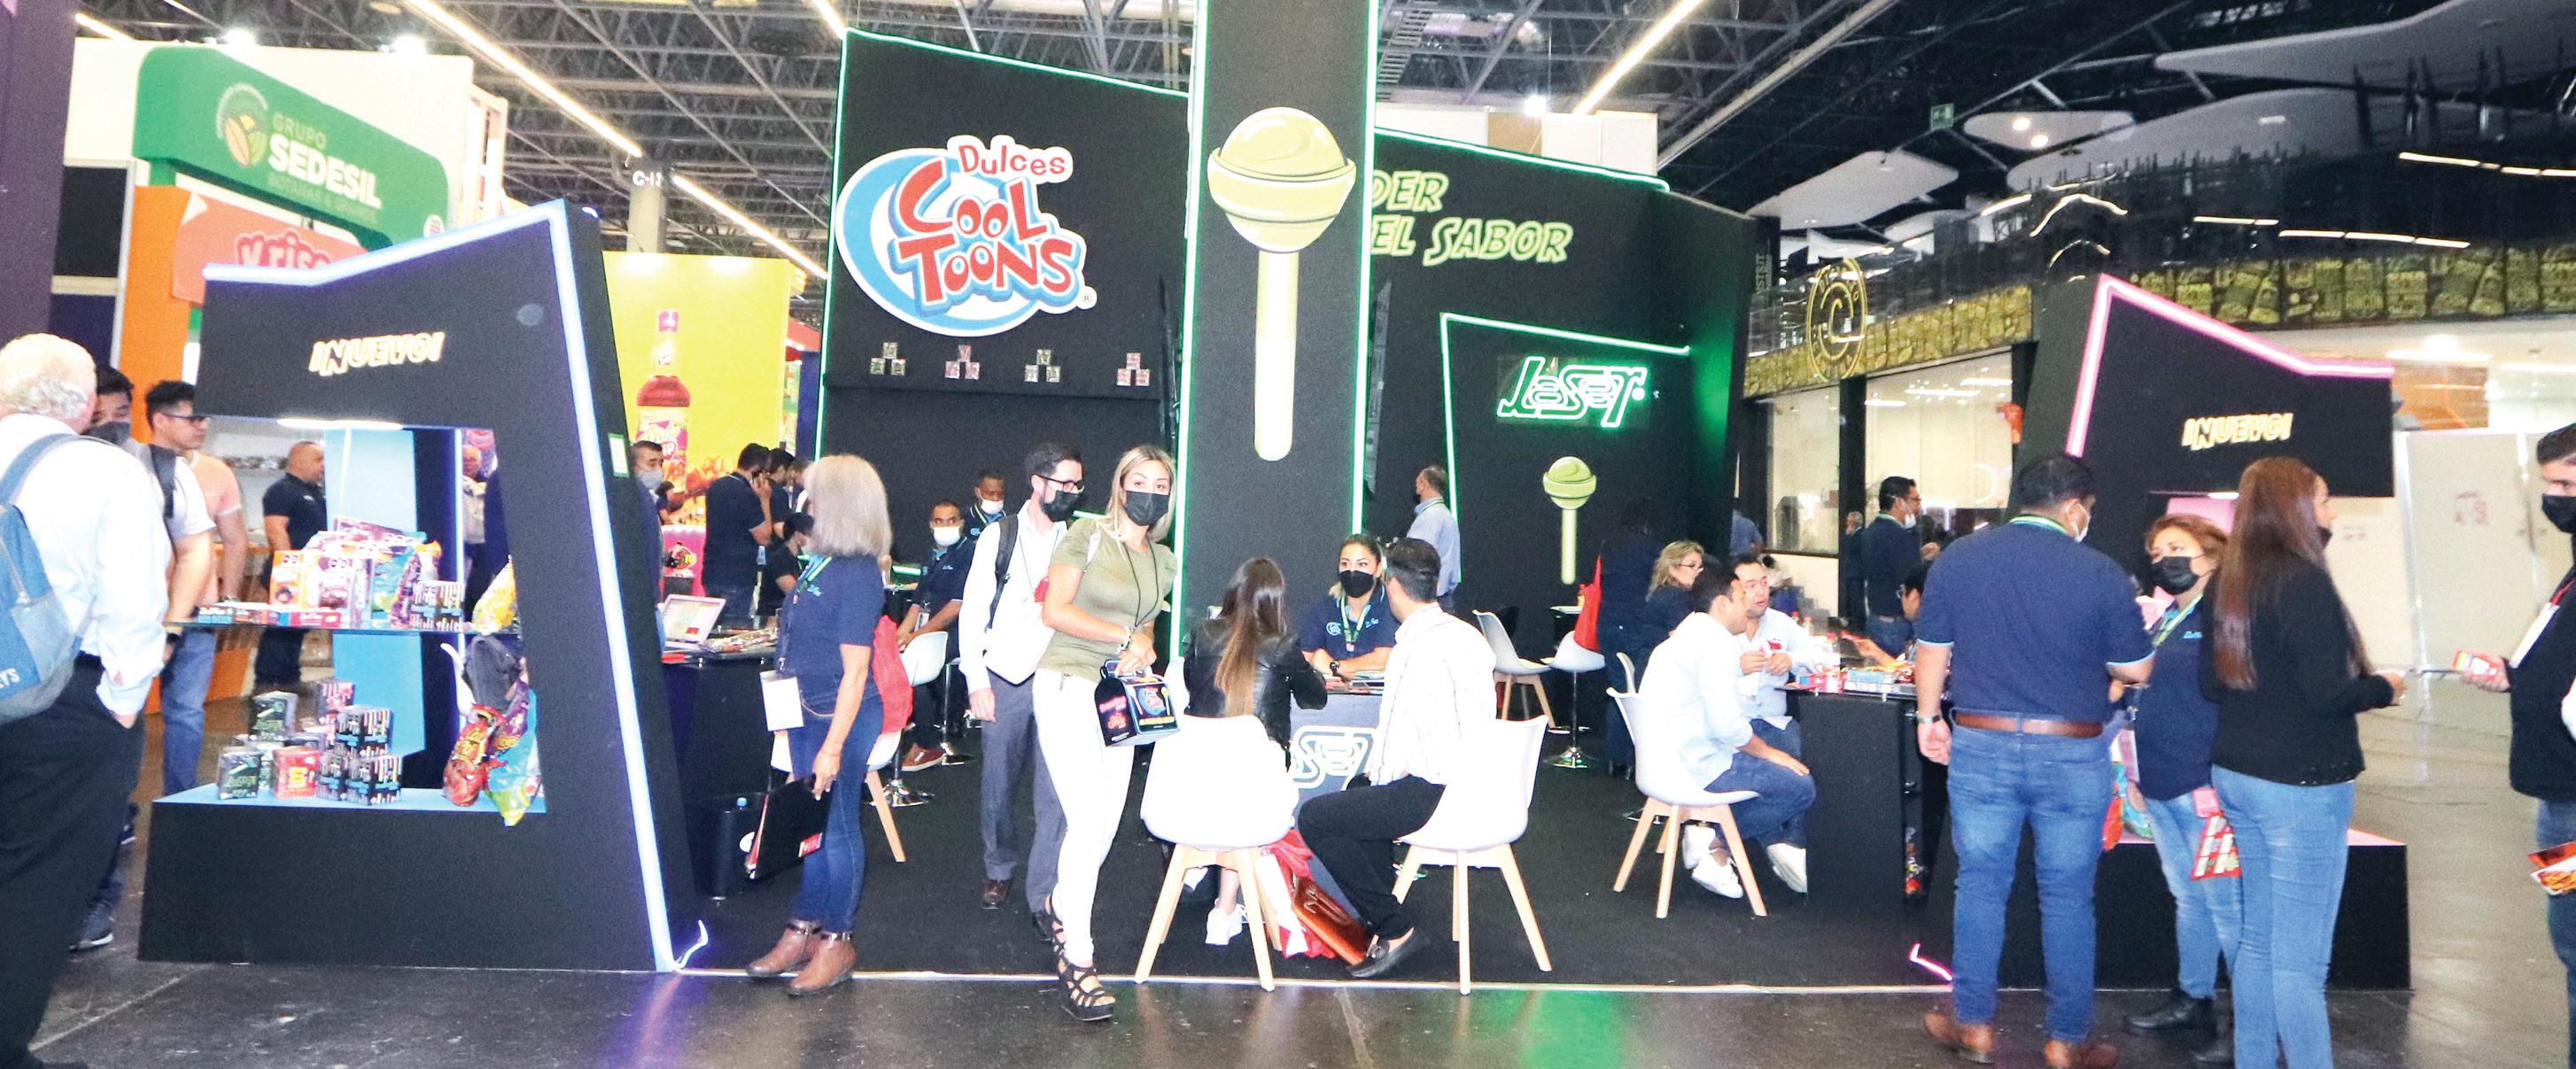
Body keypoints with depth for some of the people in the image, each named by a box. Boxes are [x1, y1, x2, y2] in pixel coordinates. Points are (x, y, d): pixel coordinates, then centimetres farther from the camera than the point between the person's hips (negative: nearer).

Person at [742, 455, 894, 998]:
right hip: (806, 712, 8)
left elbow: (855, 670, -20)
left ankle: (836, 943, 18)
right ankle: (804, 931, 29)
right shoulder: (821, 563, 5)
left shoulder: (857, 575, -19)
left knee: (835, 826, 4)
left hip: (841, 715, -8)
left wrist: (833, 747, -20)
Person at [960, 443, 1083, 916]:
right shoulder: (999, 536, 1)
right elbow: (973, 610, 2)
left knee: (1054, 791, -5)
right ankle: (999, 869, 33)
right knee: (998, 784, 11)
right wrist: (976, 681, -4)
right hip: (1004, 679, 0)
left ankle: (1043, 893, 5)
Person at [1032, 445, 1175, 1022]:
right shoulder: (1088, 536, -6)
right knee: (1088, 821, -13)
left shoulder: (1162, 559, 13)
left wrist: (1141, 652, -1)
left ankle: (1061, 909, 34)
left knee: (1107, 823, 7)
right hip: (1068, 686, -6)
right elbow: (1056, 610, -13)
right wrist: (1125, 638, -14)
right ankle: (1077, 959, -3)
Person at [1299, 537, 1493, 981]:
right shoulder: (1468, 634, 9)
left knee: (1314, 818, -5)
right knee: (1360, 788, 30)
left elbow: (1401, 732, -21)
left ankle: (1394, 929, 0)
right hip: (1474, 784, 10)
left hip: (1433, 794, -10)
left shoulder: (1421, 647, -20)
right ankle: (1381, 908, 28)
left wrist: (1380, 775, -1)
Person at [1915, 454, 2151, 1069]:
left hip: (1981, 745, 2)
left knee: (1980, 886, 12)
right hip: (2073, 753, -1)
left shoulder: (1957, 559, -2)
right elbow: (2136, 670, 0)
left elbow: (1932, 651, 3)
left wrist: (1928, 718, 16)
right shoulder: (2101, 573, -8)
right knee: (2067, 897, 10)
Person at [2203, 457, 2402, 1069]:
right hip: (2300, 786, -8)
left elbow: (2210, 682, 14)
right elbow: (2327, 695, -19)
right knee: (2300, 957, -1)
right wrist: (2383, 689, -1)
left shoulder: (2233, 581, 7)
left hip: (2237, 773, 8)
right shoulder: (2303, 581, -17)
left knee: (2258, 937, 18)